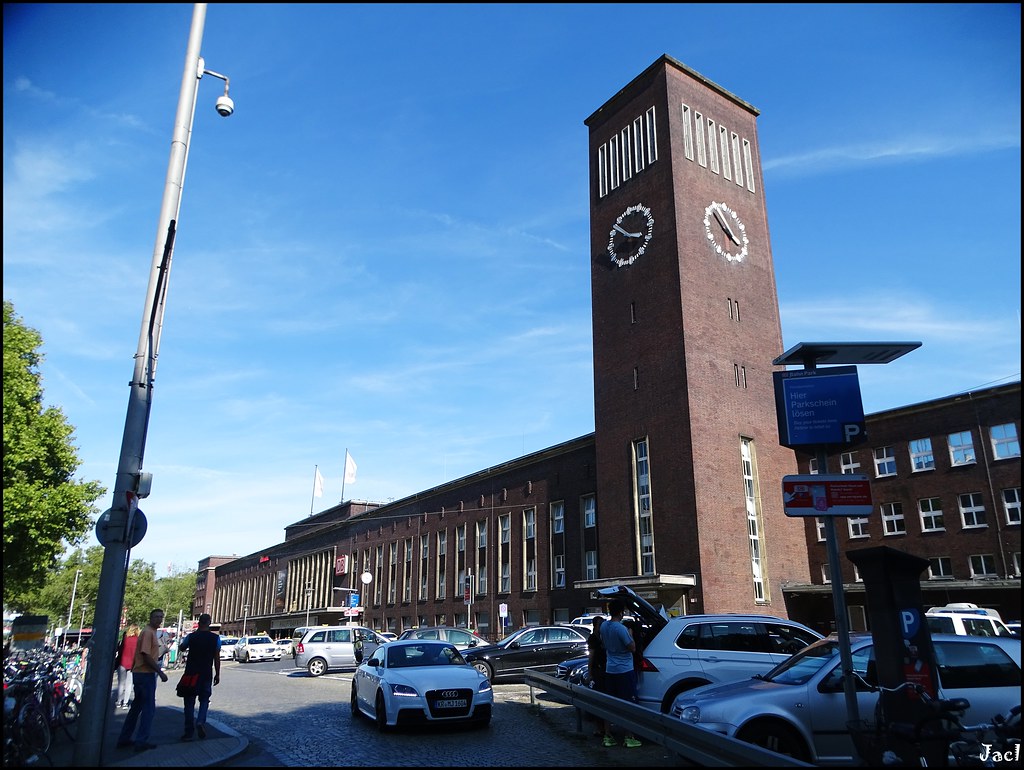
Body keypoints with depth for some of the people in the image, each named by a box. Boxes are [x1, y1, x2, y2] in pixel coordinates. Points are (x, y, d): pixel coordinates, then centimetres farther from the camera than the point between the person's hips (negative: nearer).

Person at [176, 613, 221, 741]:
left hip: (191, 674, 0)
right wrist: (217, 674, 7)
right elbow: (217, 657, -2)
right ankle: (201, 721, -8)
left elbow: (181, 648, 15)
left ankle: (188, 732, 10)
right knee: (204, 699, 15)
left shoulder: (191, 637, -6)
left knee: (189, 702, 9)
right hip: (206, 675, 0)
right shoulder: (215, 638, -5)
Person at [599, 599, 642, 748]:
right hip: (624, 670, -7)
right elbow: (632, 648, -15)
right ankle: (629, 738, 4)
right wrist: (630, 635, -1)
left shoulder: (604, 626, 3)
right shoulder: (621, 628, -20)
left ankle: (608, 736, 15)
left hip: (610, 670, 7)